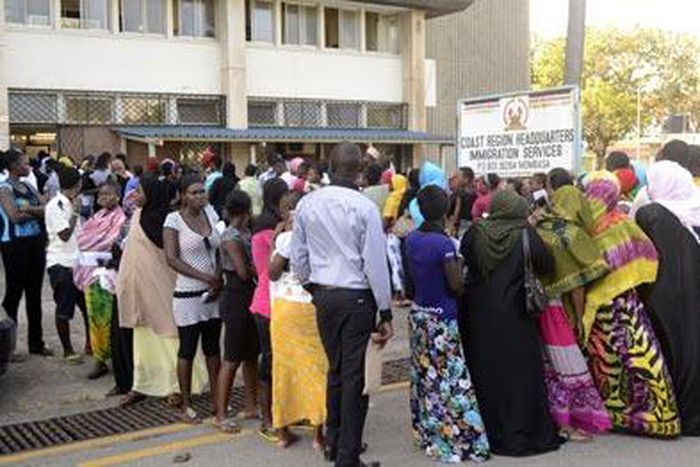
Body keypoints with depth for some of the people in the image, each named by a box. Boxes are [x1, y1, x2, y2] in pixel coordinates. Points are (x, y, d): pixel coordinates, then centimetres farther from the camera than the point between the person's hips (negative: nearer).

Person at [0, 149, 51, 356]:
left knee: (34, 293, 12)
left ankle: (36, 342, 21)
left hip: (35, 243, 7)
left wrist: (28, 209, -14)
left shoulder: (28, 187, 12)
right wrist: (37, 211, -5)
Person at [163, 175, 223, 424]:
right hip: (188, 295, -5)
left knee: (213, 348, 14)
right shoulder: (174, 219, -8)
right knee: (187, 351, 6)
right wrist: (204, 277, -18)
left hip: (213, 293, 5)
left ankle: (217, 399, 25)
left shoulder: (210, 213, 6)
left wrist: (219, 280, -8)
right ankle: (186, 405, 18)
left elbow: (220, 250, 7)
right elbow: (171, 259, -14)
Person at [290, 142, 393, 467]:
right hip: (357, 297, -5)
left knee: (335, 369, 21)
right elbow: (375, 264, -11)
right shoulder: (365, 208, -14)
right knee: (356, 376, 4)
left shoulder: (307, 204, 0)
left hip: (323, 295, 5)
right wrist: (385, 312, -4)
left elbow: (298, 257, 6)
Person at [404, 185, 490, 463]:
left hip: (419, 313, 7)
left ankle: (427, 433, 27)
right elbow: (456, 285, -17)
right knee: (450, 379, 1)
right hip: (442, 318, -7)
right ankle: (454, 438, 7)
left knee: (425, 376, 16)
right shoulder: (444, 244, -20)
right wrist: (458, 262, 0)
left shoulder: (411, 239, 1)